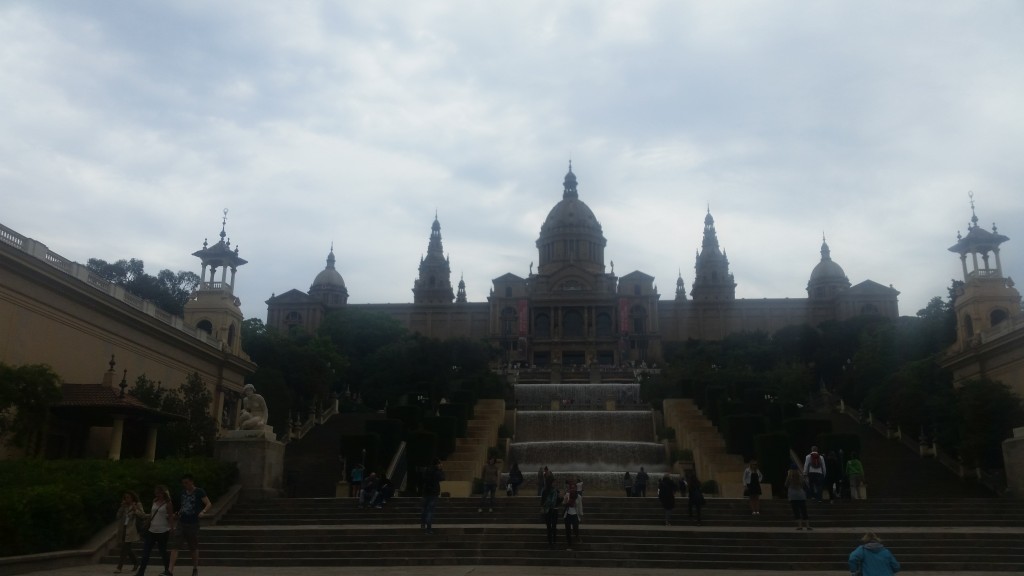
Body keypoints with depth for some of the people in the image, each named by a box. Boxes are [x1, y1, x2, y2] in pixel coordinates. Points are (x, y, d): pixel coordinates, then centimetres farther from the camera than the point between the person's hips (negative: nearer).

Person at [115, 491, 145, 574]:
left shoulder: (137, 505, 1)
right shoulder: (124, 506, 16)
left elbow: (143, 515, -6)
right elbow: (118, 516, 7)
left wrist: (135, 509, -18)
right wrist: (122, 507, -4)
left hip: (131, 530, -6)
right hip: (123, 529, 6)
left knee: (125, 548, -12)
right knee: (126, 548, 10)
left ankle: (119, 567, -12)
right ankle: (135, 562, 28)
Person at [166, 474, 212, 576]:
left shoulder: (199, 492, -7)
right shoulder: (183, 493, 10)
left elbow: (209, 504, -15)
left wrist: (203, 512, -34)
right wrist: (174, 525, 15)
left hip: (193, 524, -4)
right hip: (181, 523, 4)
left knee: (194, 548, 8)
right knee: (175, 546, -8)